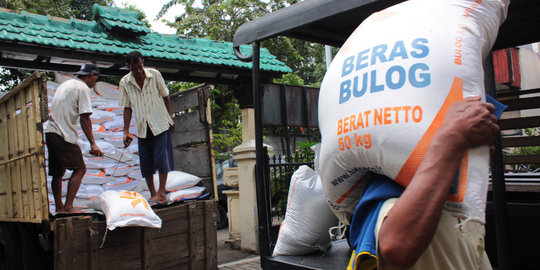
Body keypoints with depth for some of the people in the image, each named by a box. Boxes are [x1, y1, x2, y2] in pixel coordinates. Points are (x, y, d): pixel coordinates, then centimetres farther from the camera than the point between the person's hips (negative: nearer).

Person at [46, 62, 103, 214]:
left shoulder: (64, 85, 23)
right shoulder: (82, 88, -4)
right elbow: (84, 118, -14)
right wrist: (93, 144, -16)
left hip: (50, 132, 9)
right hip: (64, 135, -9)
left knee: (57, 172, 13)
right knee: (80, 169, -8)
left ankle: (59, 207, 17)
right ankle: (68, 206, -15)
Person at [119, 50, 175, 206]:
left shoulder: (155, 75, -5)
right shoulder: (125, 82, -2)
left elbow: (165, 97, 5)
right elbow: (127, 108, 3)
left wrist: (171, 119, 4)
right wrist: (126, 131, -1)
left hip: (160, 124, -2)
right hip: (142, 128, 2)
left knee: (161, 156, -10)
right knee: (145, 160, 3)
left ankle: (162, 192, -2)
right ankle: (153, 194, 15)